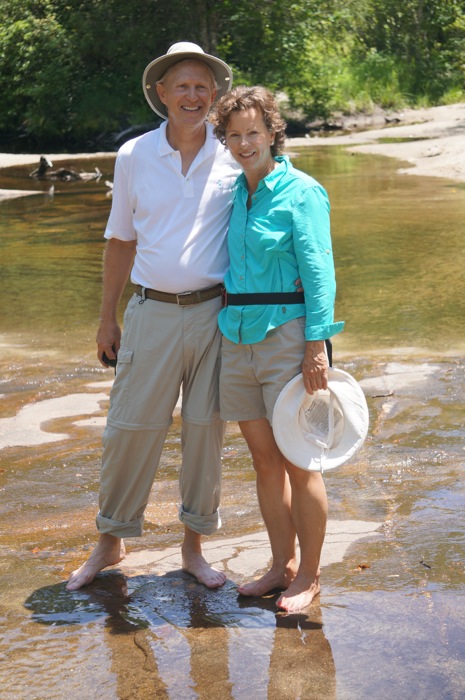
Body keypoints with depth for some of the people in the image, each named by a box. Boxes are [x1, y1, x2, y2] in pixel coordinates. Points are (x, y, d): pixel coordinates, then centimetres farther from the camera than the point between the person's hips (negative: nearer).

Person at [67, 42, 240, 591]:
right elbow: (121, 242, 10)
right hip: (152, 313, 0)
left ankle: (194, 545, 21)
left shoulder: (233, 159, 1)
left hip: (214, 313, 0)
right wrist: (108, 319, 10)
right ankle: (111, 541, 21)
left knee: (206, 428, 7)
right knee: (130, 427, 3)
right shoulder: (134, 156, 4)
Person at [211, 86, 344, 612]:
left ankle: (309, 576, 13)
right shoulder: (233, 192, 12)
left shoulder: (301, 192, -7)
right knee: (264, 459, 11)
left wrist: (316, 346, -17)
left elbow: (319, 273, -11)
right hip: (237, 334, 6)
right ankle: (282, 565, 23)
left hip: (286, 333, -6)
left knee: (297, 463, 0)